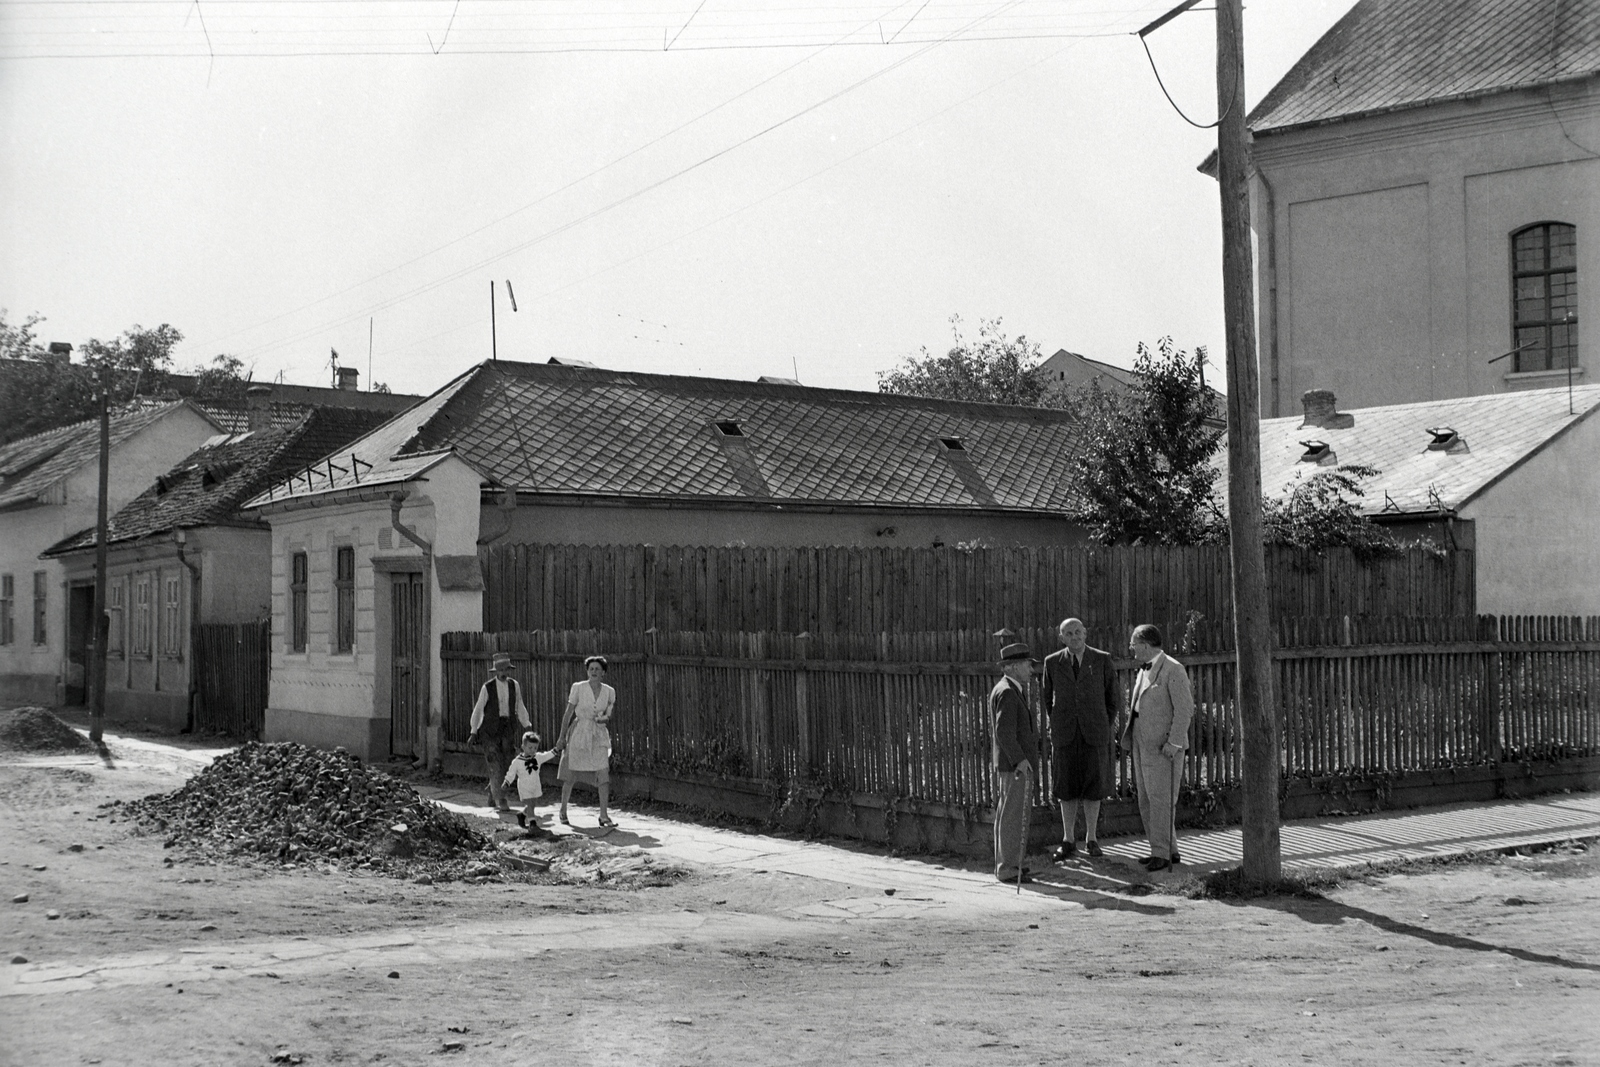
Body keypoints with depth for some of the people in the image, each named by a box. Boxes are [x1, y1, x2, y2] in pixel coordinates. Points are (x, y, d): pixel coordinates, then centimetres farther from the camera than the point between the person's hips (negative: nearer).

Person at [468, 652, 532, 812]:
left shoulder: (514, 685, 5)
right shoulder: (487, 687, -5)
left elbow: (520, 707, 11)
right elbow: (478, 710, 1)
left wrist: (527, 725, 0)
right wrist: (473, 732, 2)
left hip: (507, 729, 4)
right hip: (490, 729, -4)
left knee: (508, 764, 2)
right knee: (496, 765, -8)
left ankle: (492, 792, 26)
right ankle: (500, 800, 0)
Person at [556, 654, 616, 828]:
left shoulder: (609, 692, 1)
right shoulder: (578, 688, -8)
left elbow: (608, 716, 8)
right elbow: (568, 714, -3)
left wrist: (604, 718, -16)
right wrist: (562, 737, -2)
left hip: (599, 736, 2)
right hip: (579, 733, -2)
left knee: (604, 774, -8)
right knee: (570, 775, 6)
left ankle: (604, 815, -4)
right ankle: (563, 812, 24)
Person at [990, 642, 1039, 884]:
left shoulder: (1001, 689, 17)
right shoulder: (1008, 692, -16)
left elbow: (995, 729, 24)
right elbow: (1004, 731, -24)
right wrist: (1019, 759, -27)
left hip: (1009, 764, 10)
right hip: (1015, 765, -10)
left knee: (1009, 816, 14)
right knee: (1013, 817, -6)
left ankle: (1006, 864, 21)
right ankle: (1009, 869, -3)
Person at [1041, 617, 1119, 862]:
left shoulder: (1102, 659, -1)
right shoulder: (1052, 662, 2)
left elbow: (1112, 696, 6)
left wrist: (1107, 728, 5)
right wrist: (1058, 727, 12)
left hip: (1094, 732, -1)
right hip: (1065, 735, 1)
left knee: (1093, 786, 3)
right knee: (1067, 788, 3)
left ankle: (1091, 839, 15)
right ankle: (1068, 842, 11)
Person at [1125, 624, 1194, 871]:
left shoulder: (1173, 669, -12)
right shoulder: (1144, 670, 15)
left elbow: (1185, 709, -15)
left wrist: (1174, 743, -19)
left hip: (1163, 747, -9)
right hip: (1143, 745, 9)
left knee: (1161, 800, -8)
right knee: (1147, 801, 10)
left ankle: (1162, 853, -3)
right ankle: (1169, 850, 17)